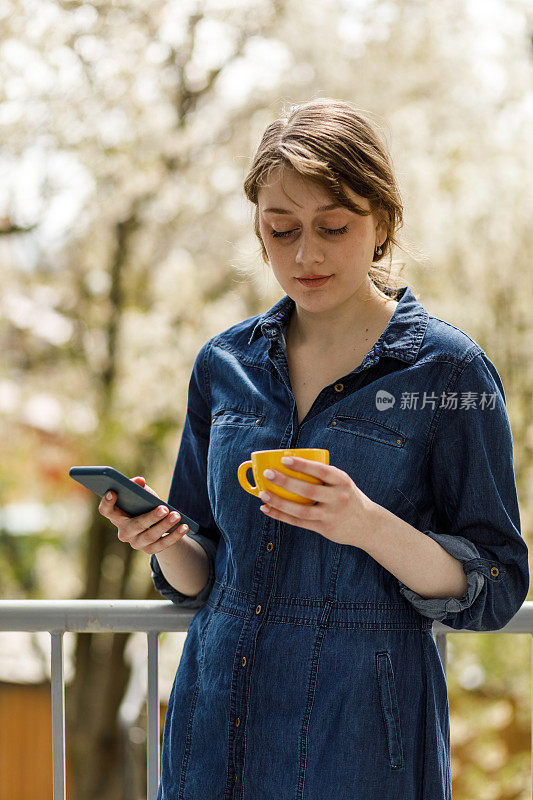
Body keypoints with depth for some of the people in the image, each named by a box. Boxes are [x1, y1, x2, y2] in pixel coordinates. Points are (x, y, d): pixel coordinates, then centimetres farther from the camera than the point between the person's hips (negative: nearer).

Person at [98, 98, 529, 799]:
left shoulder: (447, 370, -6)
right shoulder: (225, 365, 6)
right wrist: (166, 544, -10)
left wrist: (369, 526, -24)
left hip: (363, 740, -4)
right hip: (216, 723, 4)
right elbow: (201, 581, 12)